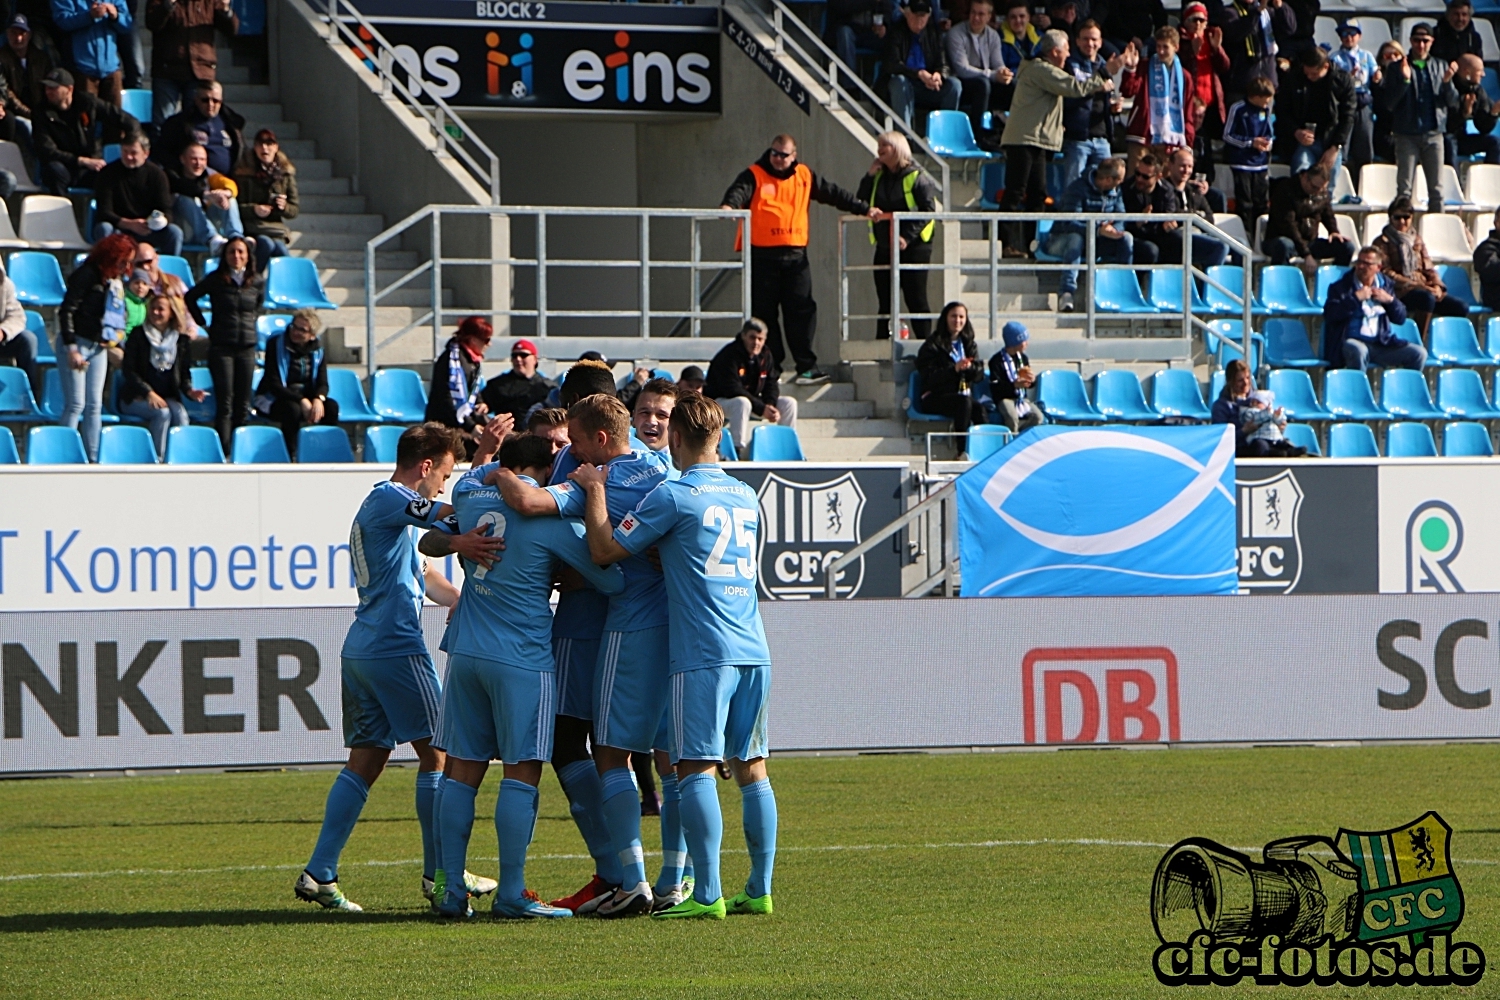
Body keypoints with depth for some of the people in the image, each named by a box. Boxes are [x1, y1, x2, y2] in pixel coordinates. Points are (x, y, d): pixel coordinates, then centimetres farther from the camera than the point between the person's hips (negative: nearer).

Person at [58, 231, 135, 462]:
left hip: (100, 347, 8)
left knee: (95, 406, 7)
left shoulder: (117, 281, 10)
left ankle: (93, 458, 9)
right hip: (77, 343, -8)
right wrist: (72, 348, -22)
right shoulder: (87, 275, -14)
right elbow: (67, 311, -17)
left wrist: (117, 344, 8)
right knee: (76, 404, -9)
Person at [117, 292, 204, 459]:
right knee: (162, 413, -32)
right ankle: (156, 461, -28)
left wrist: (189, 390, -9)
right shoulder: (138, 335, 1)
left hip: (168, 397, 3)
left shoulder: (180, 340, 10)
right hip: (136, 398, -3)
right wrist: (149, 393, -18)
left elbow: (184, 372, 15)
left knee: (180, 413, -29)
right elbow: (128, 370, -5)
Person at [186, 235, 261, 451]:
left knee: (243, 405, 5)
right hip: (221, 347, -3)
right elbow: (190, 297, 12)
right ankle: (224, 452, -9)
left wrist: (252, 321, 13)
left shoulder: (257, 281, 5)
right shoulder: (215, 279, -2)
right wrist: (203, 323, 7)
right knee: (225, 403, -8)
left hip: (247, 347, 3)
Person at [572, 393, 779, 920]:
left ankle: (707, 894, -11)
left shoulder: (673, 495, -6)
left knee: (696, 768, -5)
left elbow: (605, 550, -5)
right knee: (751, 768, 10)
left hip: (702, 653, -6)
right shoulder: (746, 496, 16)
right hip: (753, 650, 6)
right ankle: (759, 890, 10)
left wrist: (595, 491, 8)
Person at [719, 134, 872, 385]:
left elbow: (834, 193, 21)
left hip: (795, 255, 3)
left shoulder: (804, 176, 13)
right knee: (765, 313, 0)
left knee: (802, 311, -3)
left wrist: (863, 209, 24)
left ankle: (806, 367, -2)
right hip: (762, 255, -3)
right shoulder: (754, 176, 1)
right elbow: (739, 192, -18)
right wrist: (728, 205, -41)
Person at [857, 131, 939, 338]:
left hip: (913, 247, -6)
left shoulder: (916, 177, -7)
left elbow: (928, 210, -13)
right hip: (884, 248, 6)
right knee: (885, 301, 7)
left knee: (916, 300, -4)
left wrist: (907, 236, -20)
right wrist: (869, 177, -3)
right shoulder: (878, 177, 12)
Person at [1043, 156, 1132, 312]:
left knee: (1126, 239, -17)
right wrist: (1099, 230, -43)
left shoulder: (1114, 191, 3)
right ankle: (1066, 292, -49)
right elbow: (1069, 224, -30)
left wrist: (1112, 228, -24)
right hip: (1061, 241, -6)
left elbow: (1120, 221, 1)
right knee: (1076, 238, -41)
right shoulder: (1078, 189, -21)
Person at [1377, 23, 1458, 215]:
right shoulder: (1396, 68, 3)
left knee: (1437, 188, 2)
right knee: (1404, 188, -3)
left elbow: (1453, 102, 6)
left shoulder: (1441, 67, 10)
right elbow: (1387, 102, -5)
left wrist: (1447, 83, -13)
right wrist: (1404, 80, -17)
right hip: (1407, 134, -2)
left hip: (1433, 133, 2)